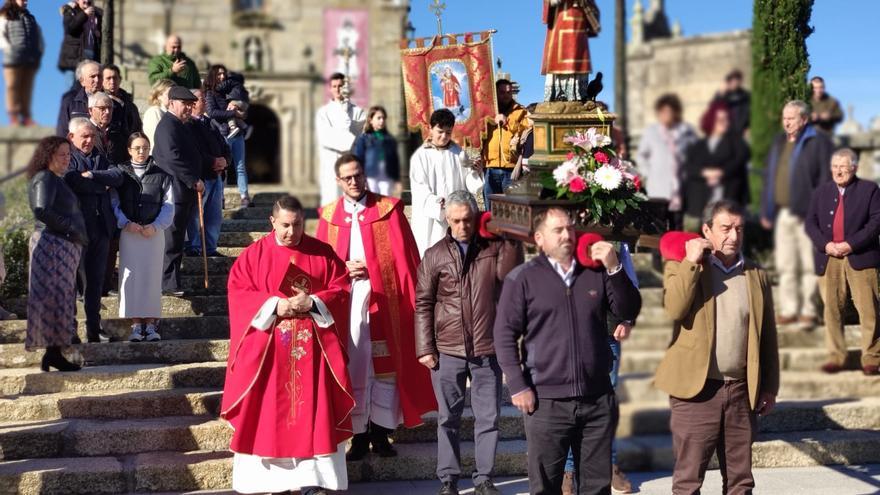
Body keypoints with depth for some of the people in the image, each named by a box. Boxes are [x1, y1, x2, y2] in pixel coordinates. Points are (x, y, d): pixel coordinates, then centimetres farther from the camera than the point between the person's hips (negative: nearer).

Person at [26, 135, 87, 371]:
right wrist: (72, 230, -16)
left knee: (62, 299, 8)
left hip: (65, 246, 10)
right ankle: (53, 352, -9)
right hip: (53, 244, -10)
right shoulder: (45, 179, -9)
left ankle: (54, 351, 9)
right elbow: (42, 211, -21)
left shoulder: (56, 180, 22)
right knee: (55, 297, -9)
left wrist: (77, 235, 9)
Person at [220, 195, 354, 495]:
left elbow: (341, 288, 3)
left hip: (312, 347, 1)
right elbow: (238, 293, -4)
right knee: (268, 411, 0)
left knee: (312, 410, 0)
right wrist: (274, 305, -17)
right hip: (267, 348, -1)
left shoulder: (322, 253, 4)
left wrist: (313, 302, -14)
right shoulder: (254, 255, 1)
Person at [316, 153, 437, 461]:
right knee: (353, 366, 1)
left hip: (383, 299, -1)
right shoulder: (329, 215, 9)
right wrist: (345, 267, -10)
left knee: (384, 364, 2)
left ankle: (381, 432, 12)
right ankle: (359, 435, 8)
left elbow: (405, 255, -1)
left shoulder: (388, 209, 2)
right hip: (345, 300, 1)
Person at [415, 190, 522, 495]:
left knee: (488, 417, 5)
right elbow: (423, 304, 2)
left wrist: (508, 237, -12)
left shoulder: (494, 247, 3)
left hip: (487, 350, 1)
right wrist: (425, 348, -4)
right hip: (447, 351, -1)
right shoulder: (435, 255, 2)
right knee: (448, 418, 7)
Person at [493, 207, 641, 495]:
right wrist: (518, 386, -10)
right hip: (546, 402, -3)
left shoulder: (596, 272, 9)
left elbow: (629, 312, 5)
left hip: (598, 399, 4)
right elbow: (505, 334, -4)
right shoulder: (522, 278, -3)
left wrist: (614, 269, -8)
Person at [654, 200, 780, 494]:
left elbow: (767, 336, 13)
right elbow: (674, 309, -17)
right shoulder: (682, 268, 2)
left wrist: (770, 387, 10)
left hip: (742, 391, 3)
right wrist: (691, 262, -15)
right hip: (697, 391, -3)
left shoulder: (757, 275, 10)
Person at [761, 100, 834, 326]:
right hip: (781, 213, 6)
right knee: (785, 265, 8)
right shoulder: (779, 142, 16)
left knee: (809, 265, -1)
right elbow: (769, 177, 19)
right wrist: (766, 211, 14)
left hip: (807, 214, -6)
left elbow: (826, 179, -8)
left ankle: (808, 310, 6)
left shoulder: (818, 142, -5)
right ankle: (789, 310, 14)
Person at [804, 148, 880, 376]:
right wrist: (825, 245, -9)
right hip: (828, 259, 3)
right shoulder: (821, 191, 14)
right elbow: (810, 223, 8)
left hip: (860, 258, -3)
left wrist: (851, 244, -15)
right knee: (831, 308, 4)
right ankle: (836, 357, 11)